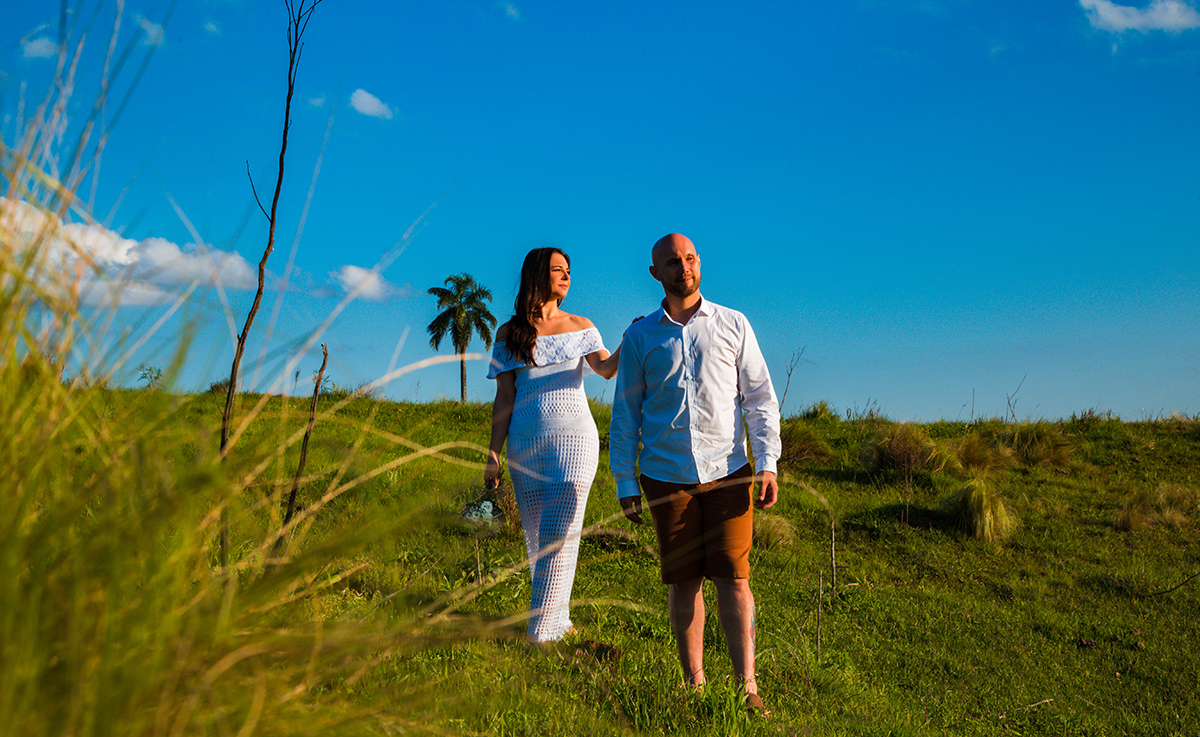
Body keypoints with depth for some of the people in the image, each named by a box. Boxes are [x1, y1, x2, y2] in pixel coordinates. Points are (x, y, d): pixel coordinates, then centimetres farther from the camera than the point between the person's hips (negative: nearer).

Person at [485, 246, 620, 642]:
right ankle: (559, 622, 23)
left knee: (558, 536, -10)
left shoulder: (580, 326, 9)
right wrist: (493, 453, 2)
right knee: (536, 537, 7)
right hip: (525, 443, 2)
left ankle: (540, 634, -7)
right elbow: (504, 397, 7)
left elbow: (606, 368, -8)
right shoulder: (509, 333, 9)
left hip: (573, 437, -2)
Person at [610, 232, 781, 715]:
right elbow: (625, 415, 9)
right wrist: (625, 485, 4)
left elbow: (760, 399, 6)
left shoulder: (733, 325, 6)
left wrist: (768, 464, -5)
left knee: (733, 577, -5)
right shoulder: (639, 336, 7)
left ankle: (747, 687, 1)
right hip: (666, 476, 1)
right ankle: (694, 684, 17)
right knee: (683, 580, 6)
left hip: (728, 472, -1)